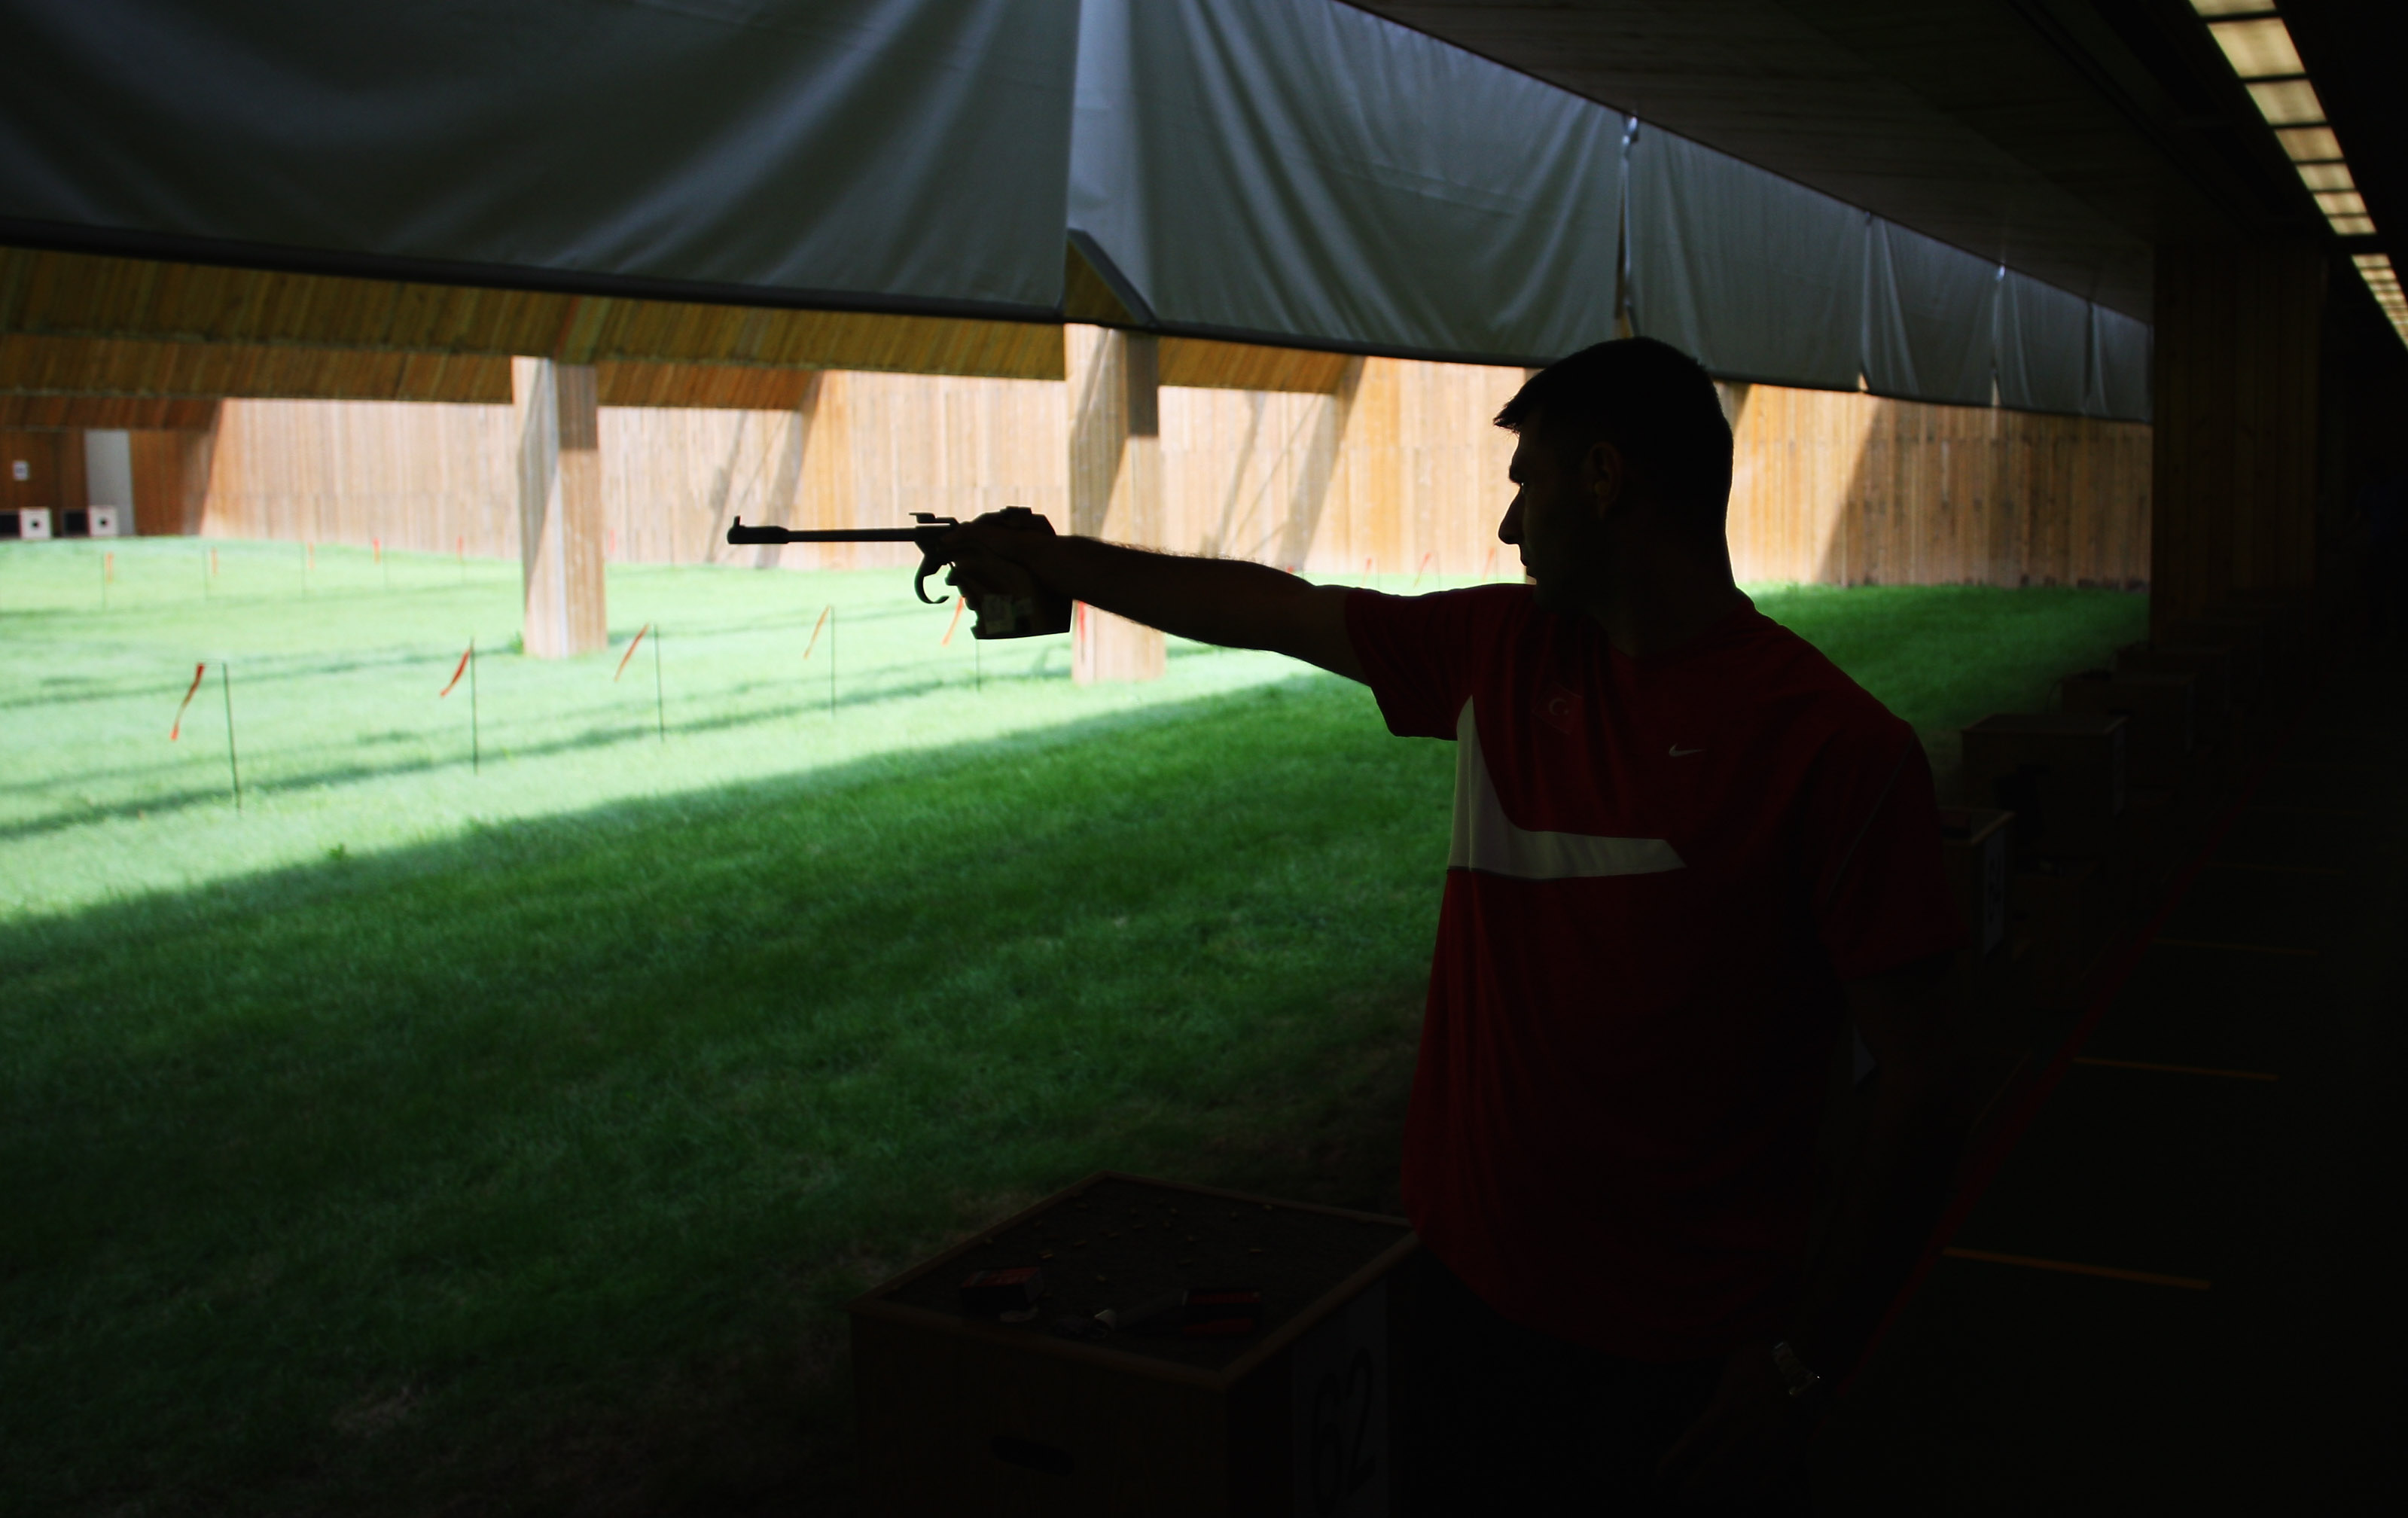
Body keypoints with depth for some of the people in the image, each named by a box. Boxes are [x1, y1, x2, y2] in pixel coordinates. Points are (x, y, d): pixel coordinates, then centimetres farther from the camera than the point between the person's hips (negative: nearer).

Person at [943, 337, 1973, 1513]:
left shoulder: (1838, 748, -17)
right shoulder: (1502, 652, 2)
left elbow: (1917, 1077, -15)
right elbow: (1272, 610, 13)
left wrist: (1807, 1364, -15)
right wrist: (1052, 563, 22)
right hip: (1473, 1291, 6)